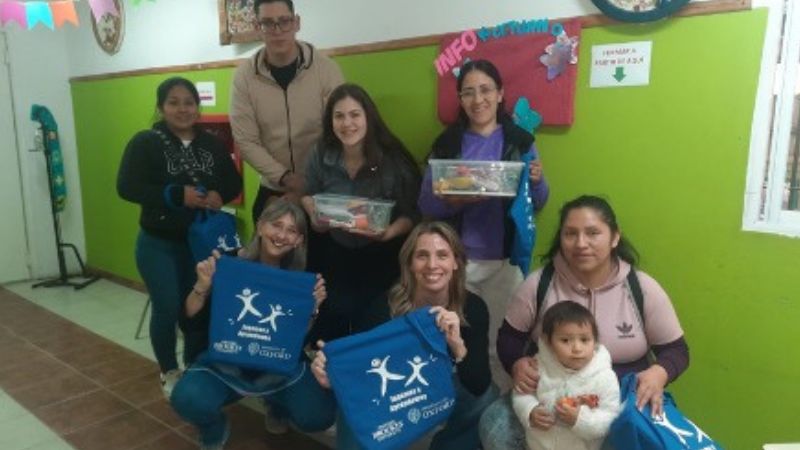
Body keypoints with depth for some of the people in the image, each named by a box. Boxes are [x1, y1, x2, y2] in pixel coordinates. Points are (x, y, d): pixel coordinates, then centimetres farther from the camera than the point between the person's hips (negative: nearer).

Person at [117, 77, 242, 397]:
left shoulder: (212, 144, 4)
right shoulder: (146, 142, -7)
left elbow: (234, 182, 7)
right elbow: (127, 187, -15)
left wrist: (220, 196, -15)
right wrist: (176, 195, -24)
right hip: (159, 244, -3)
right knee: (168, 309, -4)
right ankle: (169, 373, 21)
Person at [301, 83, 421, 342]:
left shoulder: (393, 159, -18)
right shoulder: (322, 156, -8)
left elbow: (413, 213, -12)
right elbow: (308, 195, 10)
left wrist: (389, 232, -31)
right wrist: (315, 214, -11)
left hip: (380, 257, -3)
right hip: (334, 254, 3)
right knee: (329, 328, 12)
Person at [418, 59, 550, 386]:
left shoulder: (520, 141, 2)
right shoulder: (446, 143, 3)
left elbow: (538, 204, 5)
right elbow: (426, 203, 0)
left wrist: (536, 181, -16)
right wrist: (454, 201, -20)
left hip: (504, 261, 0)